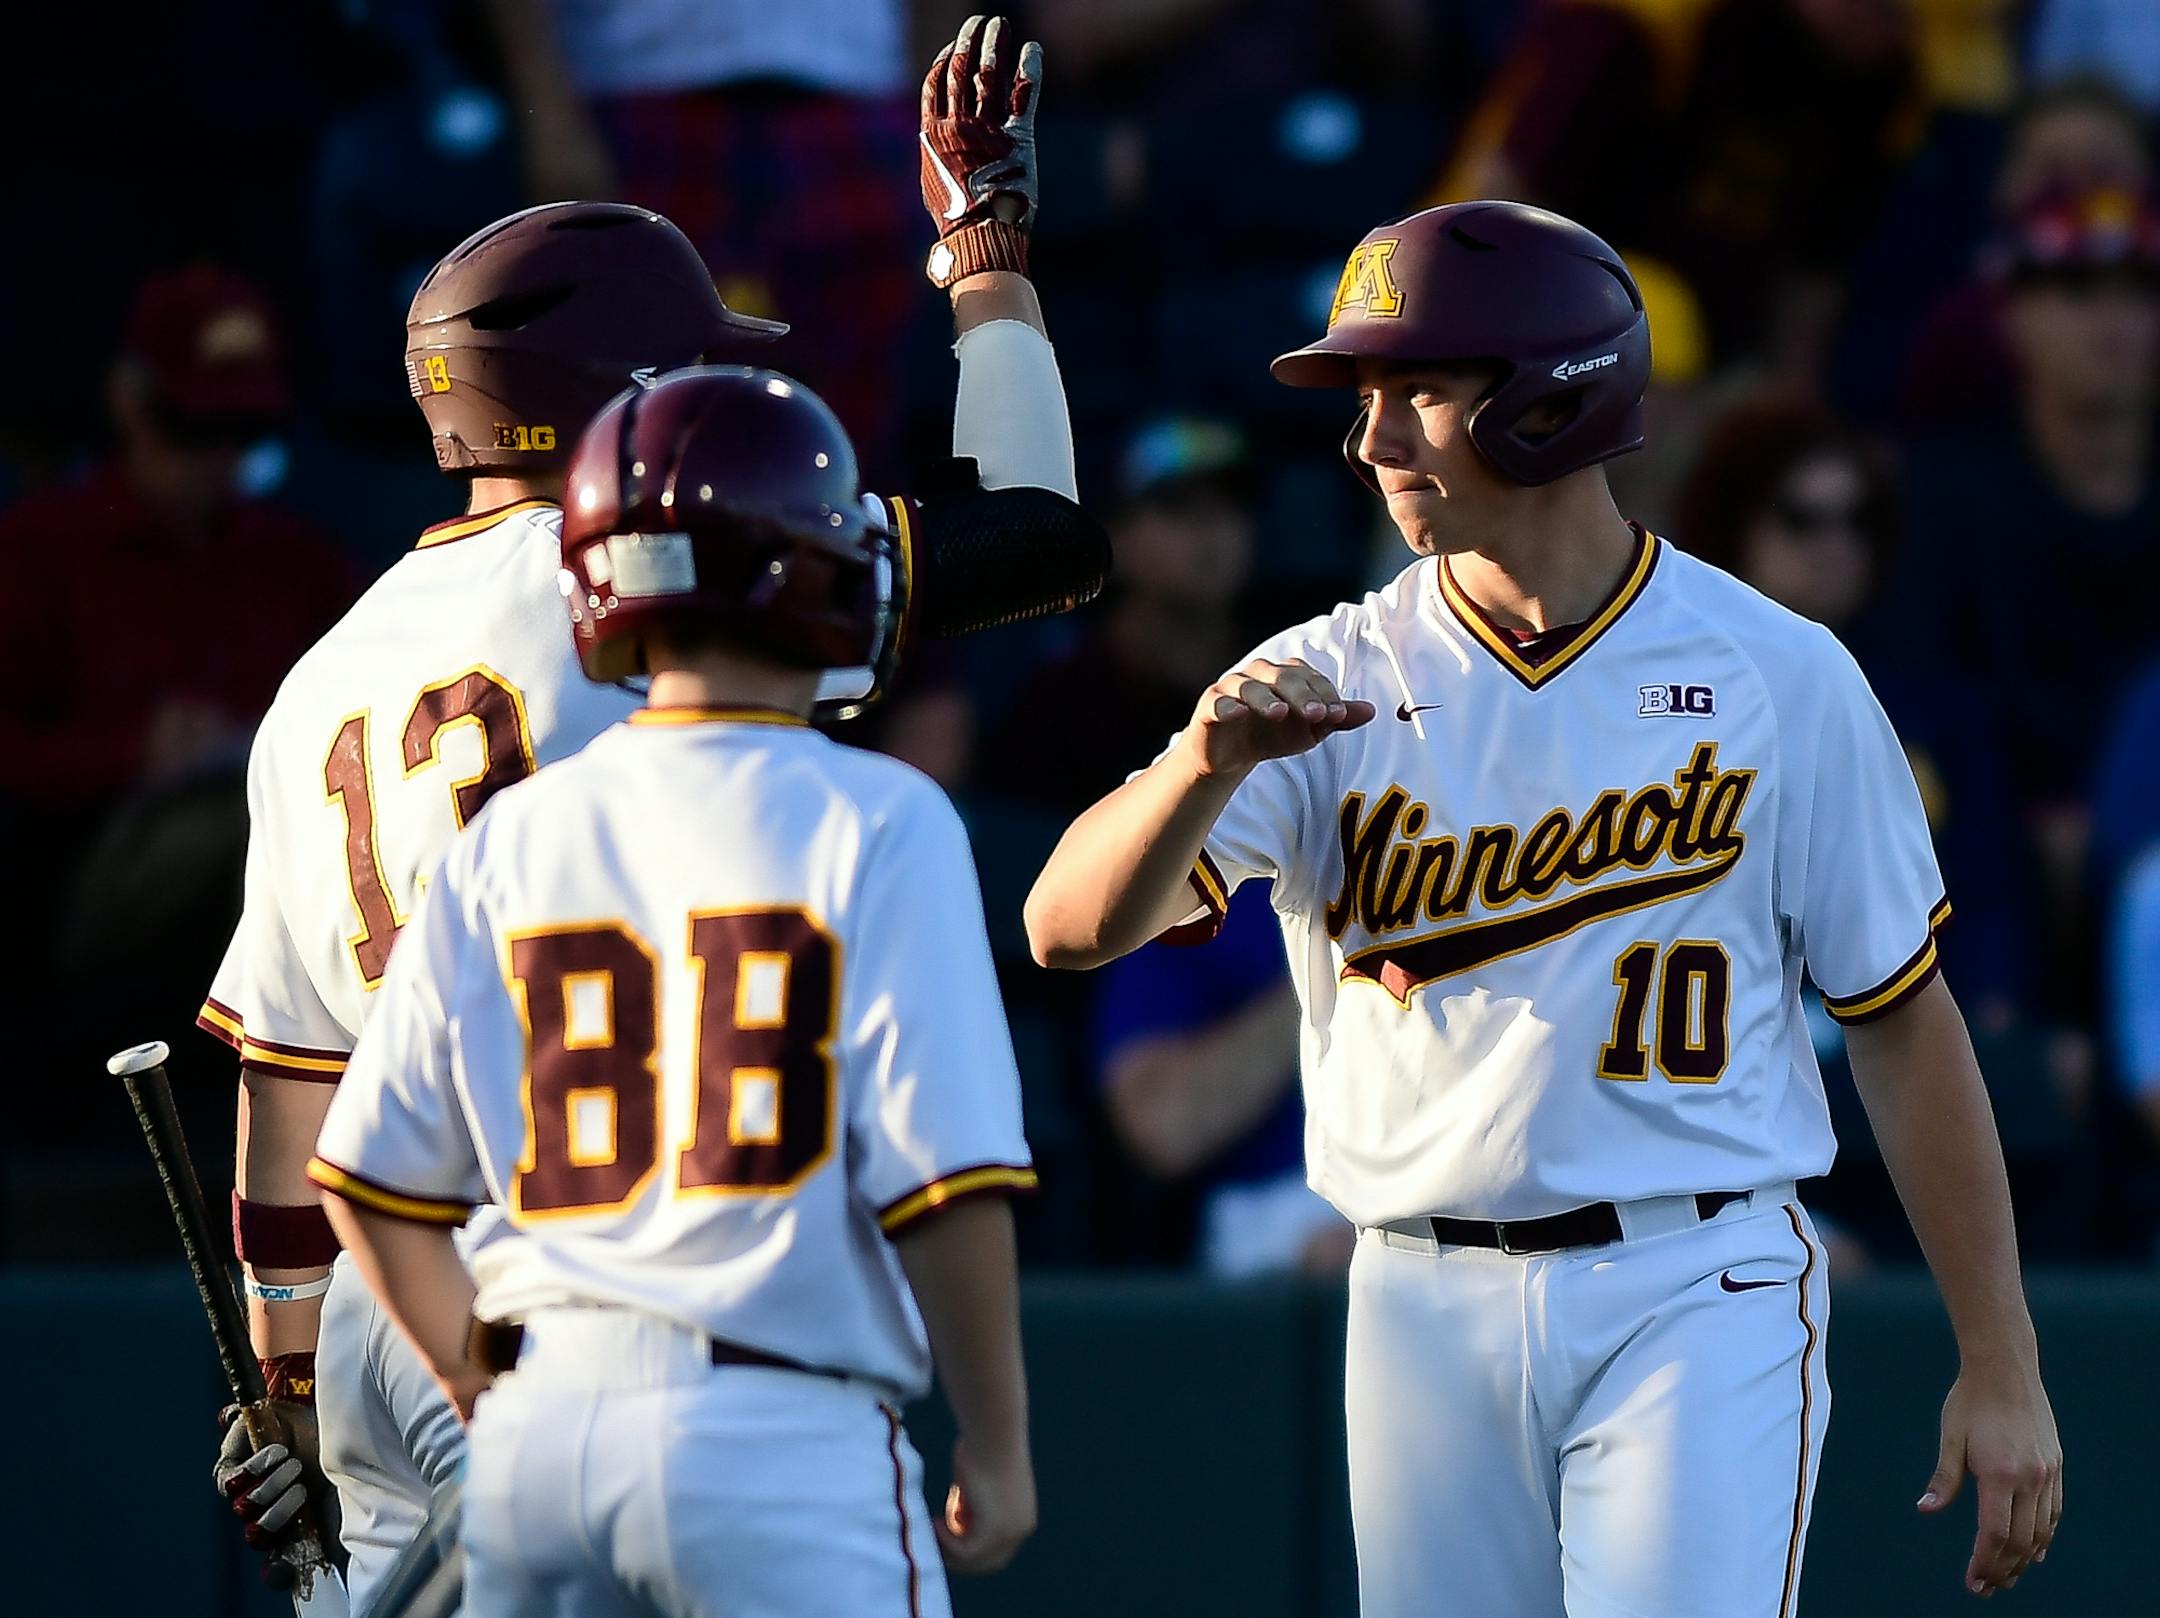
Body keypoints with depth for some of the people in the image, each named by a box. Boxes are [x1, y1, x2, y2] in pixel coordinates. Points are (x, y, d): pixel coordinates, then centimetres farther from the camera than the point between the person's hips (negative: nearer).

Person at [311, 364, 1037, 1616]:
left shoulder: (509, 841, 9)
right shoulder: (877, 823, -5)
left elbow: (374, 1181, 12)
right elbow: (944, 1174, -9)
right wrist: (997, 1442, 1)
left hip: (541, 1422, 5)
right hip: (782, 1424, -5)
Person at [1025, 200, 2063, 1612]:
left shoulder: (1776, 675, -1)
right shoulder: (1332, 683, 3)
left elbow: (1904, 1016, 3)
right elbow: (1071, 927, -8)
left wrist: (2002, 1367, 0)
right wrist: (1207, 761, -28)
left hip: (1698, 1296, -3)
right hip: (1427, 1311, 3)